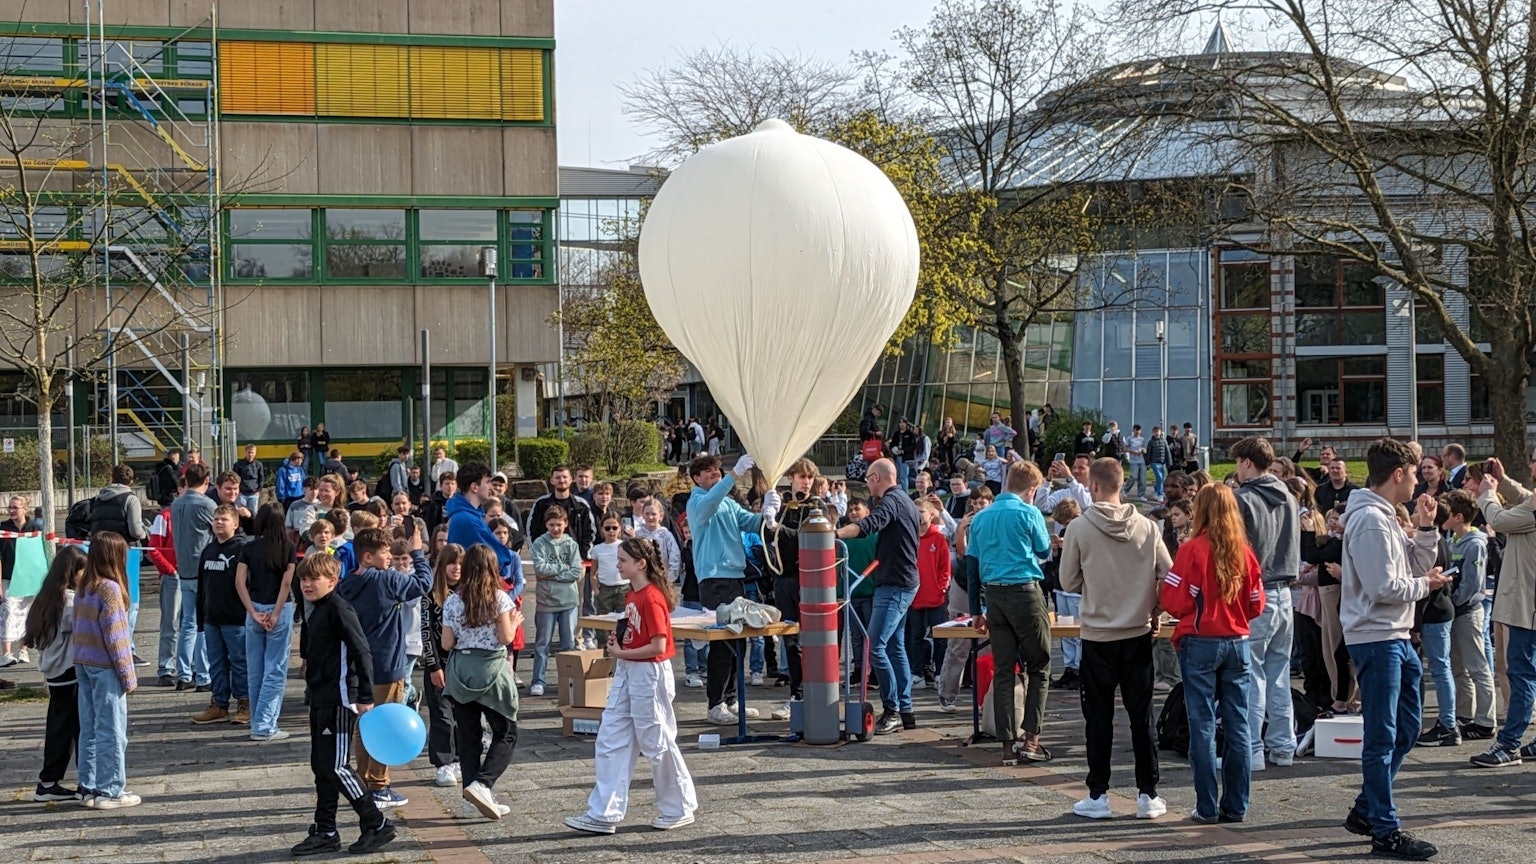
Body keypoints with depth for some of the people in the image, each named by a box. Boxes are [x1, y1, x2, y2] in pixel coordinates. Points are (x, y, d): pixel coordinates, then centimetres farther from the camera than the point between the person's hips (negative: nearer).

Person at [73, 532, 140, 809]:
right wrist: (128, 675, -11)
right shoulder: (110, 588, -15)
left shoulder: (82, 588, 8)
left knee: (89, 729, 13)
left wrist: (81, 659, 14)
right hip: (105, 667, -8)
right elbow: (115, 635, -16)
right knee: (111, 731, 0)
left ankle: (88, 788, 19)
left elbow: (78, 628, 11)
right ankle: (109, 791, 3)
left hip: (83, 664, 8)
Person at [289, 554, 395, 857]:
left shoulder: (339, 609, -14)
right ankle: (325, 833, 17)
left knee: (335, 766, -9)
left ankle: (377, 825, 0)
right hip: (321, 699, 10)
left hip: (339, 700, -10)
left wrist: (366, 698, -21)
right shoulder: (315, 611, 15)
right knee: (321, 767, 11)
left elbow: (361, 652, -19)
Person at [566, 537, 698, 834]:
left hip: (648, 674, -10)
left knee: (657, 742, 3)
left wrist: (622, 654, -15)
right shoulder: (631, 595, 10)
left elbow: (658, 646, -22)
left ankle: (679, 809, 19)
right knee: (611, 741, 5)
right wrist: (617, 641, 3)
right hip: (626, 673, 10)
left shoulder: (651, 598, -19)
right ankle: (604, 814, 7)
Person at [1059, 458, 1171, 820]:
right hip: (1138, 634, 2)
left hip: (1097, 635, -2)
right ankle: (1147, 794, 10)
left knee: (1099, 719, 6)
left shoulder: (1079, 528, -10)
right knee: (1141, 716, 8)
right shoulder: (1147, 528, -3)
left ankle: (1098, 796, 9)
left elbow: (1069, 582, -3)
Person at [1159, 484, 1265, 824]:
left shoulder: (1192, 550, -11)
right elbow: (1256, 605, 6)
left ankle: (1207, 807, 3)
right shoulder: (1245, 553, 0)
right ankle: (1236, 806, 12)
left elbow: (1173, 601, -10)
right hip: (1237, 643, 4)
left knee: (1203, 726, 2)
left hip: (1200, 643, -4)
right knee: (1237, 726, 8)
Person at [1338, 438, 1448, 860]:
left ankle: (1366, 811, 27)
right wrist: (1426, 585, -8)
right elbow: (1384, 588, -22)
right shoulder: (1369, 521, -17)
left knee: (1406, 729, 18)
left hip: (1397, 638, 10)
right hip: (1376, 638, -10)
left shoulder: (1386, 518, 15)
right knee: (1382, 738, -4)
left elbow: (1416, 569, 15)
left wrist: (1426, 531, 5)